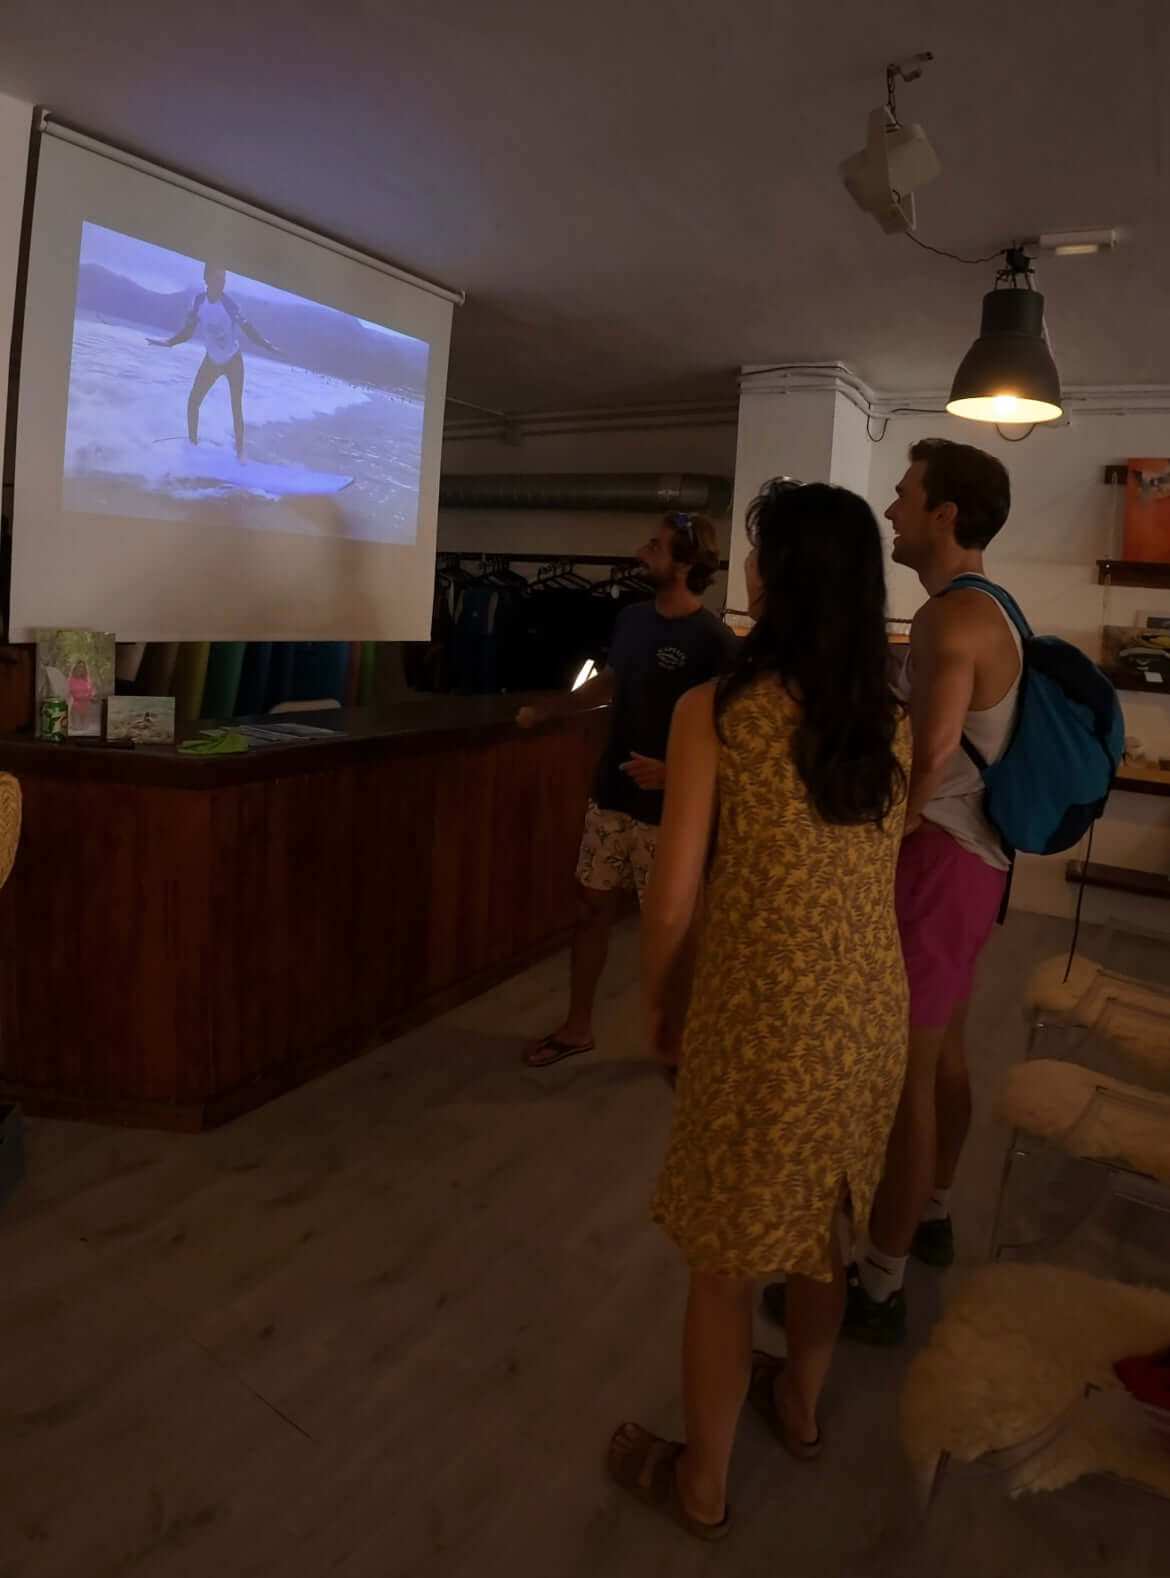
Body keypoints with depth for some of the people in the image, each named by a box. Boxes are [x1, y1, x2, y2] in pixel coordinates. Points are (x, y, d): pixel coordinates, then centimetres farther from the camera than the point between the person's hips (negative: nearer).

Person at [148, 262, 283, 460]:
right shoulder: (199, 301, -14)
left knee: (237, 408, -3)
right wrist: (168, 342, -13)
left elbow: (249, 331, -21)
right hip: (211, 361, 4)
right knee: (193, 402, 5)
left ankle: (240, 451, 10)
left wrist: (267, 346, -34)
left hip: (233, 361, -4)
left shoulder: (229, 303, -24)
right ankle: (192, 441, 25)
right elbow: (188, 331, -3)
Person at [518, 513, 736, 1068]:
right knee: (590, 909, 13)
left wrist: (673, 772, -28)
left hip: (667, 809, -6)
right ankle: (577, 1027, 28)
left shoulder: (713, 640, -16)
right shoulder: (632, 619, 5)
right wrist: (546, 711, 21)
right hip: (610, 796, 7)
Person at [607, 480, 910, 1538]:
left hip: (762, 1020, -5)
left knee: (725, 1262, 14)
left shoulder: (716, 714, -15)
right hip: (870, 1011, 6)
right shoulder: (896, 725, 1)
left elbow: (674, 900, -14)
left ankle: (702, 1484, 35)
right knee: (820, 1226, 27)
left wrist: (659, 1005, 4)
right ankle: (801, 1402, 51)